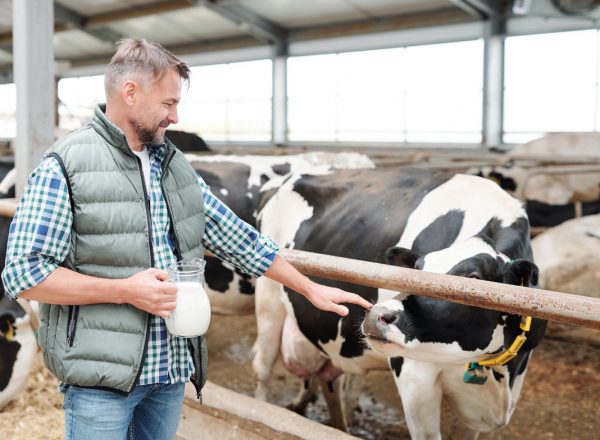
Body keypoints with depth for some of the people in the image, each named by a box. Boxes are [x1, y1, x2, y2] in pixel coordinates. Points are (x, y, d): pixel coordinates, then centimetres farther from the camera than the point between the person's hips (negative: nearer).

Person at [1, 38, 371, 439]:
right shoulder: (65, 165, -9)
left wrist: (310, 288, 15)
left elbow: (239, 240, 15)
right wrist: (125, 290, -19)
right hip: (101, 379, -6)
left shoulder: (176, 166, 10)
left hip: (173, 371, 6)